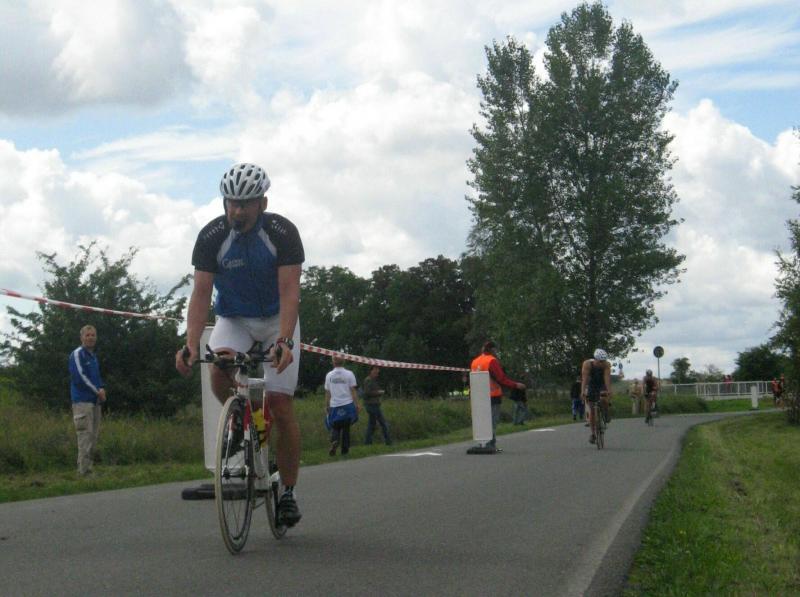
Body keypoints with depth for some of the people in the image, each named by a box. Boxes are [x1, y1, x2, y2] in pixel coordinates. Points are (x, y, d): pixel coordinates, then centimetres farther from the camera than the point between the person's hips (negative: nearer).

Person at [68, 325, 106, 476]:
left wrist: (102, 389, 1)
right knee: (85, 435, -12)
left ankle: (87, 468, 14)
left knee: (94, 436, 8)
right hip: (82, 400, -9)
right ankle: (84, 472, -12)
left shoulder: (93, 356, 20)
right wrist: (97, 391, -10)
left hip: (95, 401, 9)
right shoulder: (77, 354, -6)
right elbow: (79, 376, -14)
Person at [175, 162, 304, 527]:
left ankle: (288, 492, 5)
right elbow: (201, 293, -20)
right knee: (219, 373, -31)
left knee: (280, 406, -10)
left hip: (276, 319, -1)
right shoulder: (212, 236, -18)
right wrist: (191, 343, -35)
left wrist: (284, 341, -42)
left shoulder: (282, 233, -22)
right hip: (233, 319, 1)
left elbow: (289, 292, -27)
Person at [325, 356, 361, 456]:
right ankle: (345, 450, 10)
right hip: (347, 404, -1)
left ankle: (334, 441, -19)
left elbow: (327, 392, 5)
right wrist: (357, 404, -1)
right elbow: (353, 391, -4)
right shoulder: (349, 374, -1)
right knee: (346, 428, 9)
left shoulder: (329, 375, 4)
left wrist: (327, 406, 11)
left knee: (335, 427, 10)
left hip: (334, 406, 1)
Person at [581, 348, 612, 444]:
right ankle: (593, 434, 6)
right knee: (592, 410, -3)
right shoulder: (587, 364, -27)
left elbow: (607, 378, -34)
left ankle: (605, 414, -2)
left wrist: (609, 391, -47)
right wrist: (583, 391, -45)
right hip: (591, 385, 0)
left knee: (604, 399, -32)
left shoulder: (607, 365, -25)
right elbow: (584, 378, -34)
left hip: (602, 386, 0)